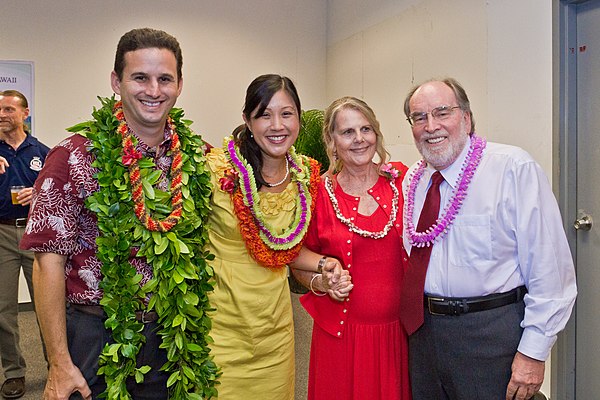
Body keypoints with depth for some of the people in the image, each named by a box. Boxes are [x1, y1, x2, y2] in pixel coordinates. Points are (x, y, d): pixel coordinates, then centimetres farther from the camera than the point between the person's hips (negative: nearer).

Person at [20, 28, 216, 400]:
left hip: (177, 339, 4)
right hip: (98, 337, -3)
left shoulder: (199, 156, -1)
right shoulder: (75, 158, -11)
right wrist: (60, 363, -10)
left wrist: (198, 330, 6)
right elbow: (49, 260, -10)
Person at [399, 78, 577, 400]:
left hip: (492, 336, -5)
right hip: (423, 330, 6)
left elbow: (550, 269, -15)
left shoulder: (514, 168, -14)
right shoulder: (412, 180, 4)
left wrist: (533, 351, -14)